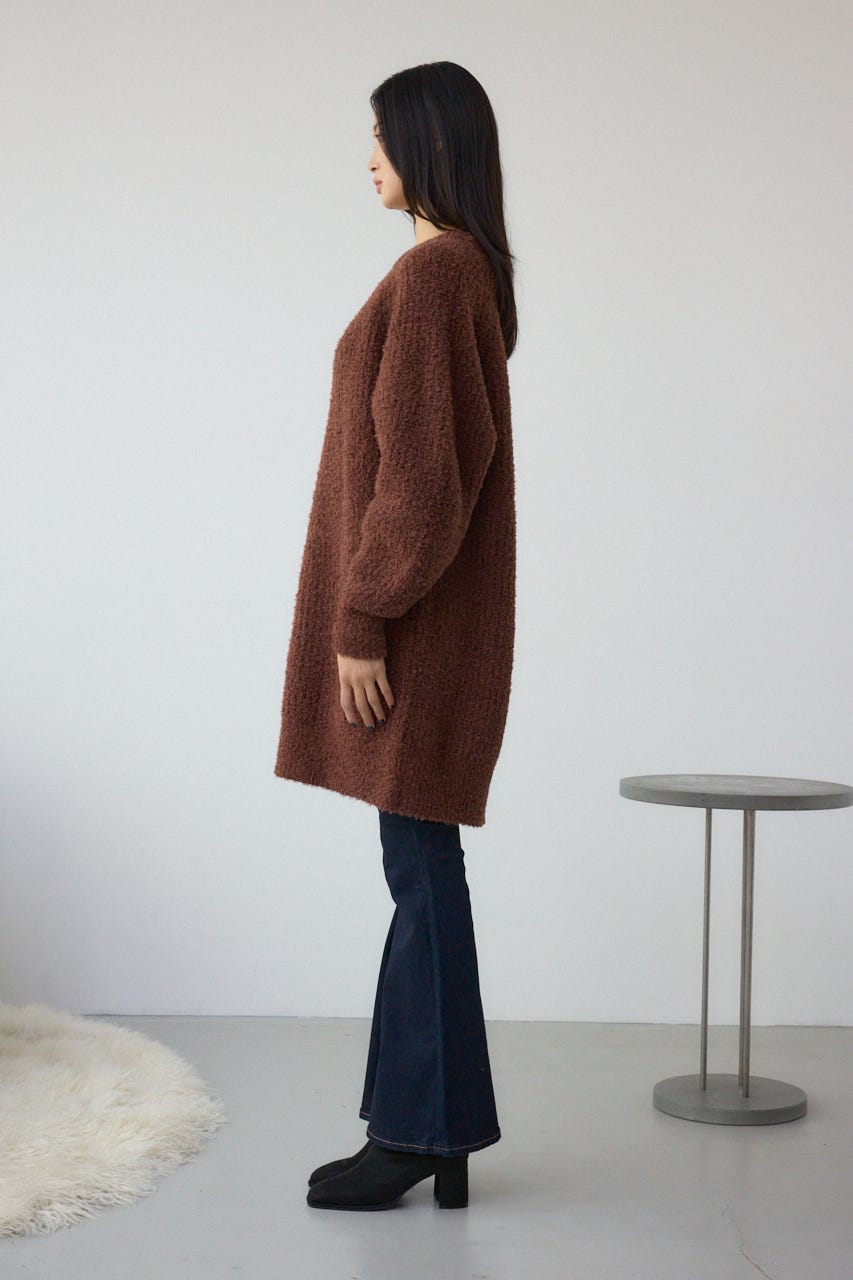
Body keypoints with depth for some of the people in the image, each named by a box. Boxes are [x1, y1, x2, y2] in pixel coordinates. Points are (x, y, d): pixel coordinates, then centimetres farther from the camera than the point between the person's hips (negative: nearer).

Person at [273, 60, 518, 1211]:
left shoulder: (430, 273, -15)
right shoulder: (471, 270, 16)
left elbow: (418, 469, -20)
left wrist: (362, 625, -19)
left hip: (411, 621, -10)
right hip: (436, 614, 10)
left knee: (421, 867, -3)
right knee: (421, 868, 11)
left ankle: (420, 1131, 7)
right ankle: (435, 1136, 18)